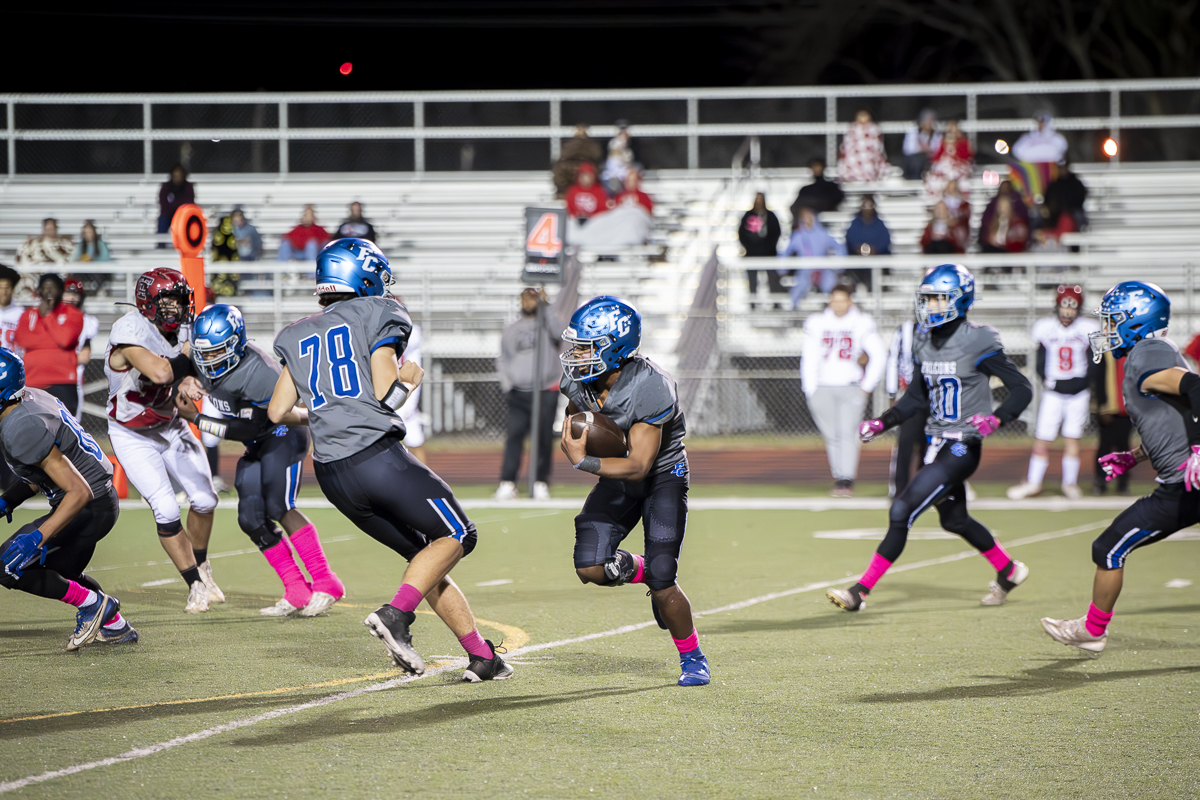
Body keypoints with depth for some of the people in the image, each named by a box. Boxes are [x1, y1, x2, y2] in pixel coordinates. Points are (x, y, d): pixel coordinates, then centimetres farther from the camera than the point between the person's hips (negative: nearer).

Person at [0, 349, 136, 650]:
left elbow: (79, 491, -31)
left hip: (90, 508, -10)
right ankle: (116, 627, 40)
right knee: (62, 572, 31)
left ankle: (93, 603, 0)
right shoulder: (30, 398, 0)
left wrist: (38, 538, -36)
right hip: (102, 500, 10)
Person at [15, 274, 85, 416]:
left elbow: (65, 338, -11)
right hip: (32, 382, 3)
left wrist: (47, 314, -1)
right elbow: (21, 339, -3)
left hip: (62, 384, -3)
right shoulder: (28, 314, 16)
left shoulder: (72, 314, 8)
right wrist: (56, 341, -5)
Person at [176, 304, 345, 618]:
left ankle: (326, 584, -16)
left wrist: (196, 419, -25)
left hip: (283, 434, -9)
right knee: (251, 518, -3)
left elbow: (249, 429, -27)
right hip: (258, 446, 9)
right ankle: (297, 592, 3)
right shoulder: (205, 363, -8)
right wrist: (187, 383, -11)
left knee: (278, 507, -22)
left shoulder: (257, 373, -31)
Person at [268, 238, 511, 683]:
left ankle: (481, 656, 10)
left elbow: (278, 412, 13)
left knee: (424, 554, 15)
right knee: (455, 535, 5)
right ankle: (397, 614, -16)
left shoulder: (297, 337, 19)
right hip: (378, 456, -7)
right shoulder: (377, 315, 3)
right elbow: (386, 394, -7)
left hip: (331, 474, 7)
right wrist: (409, 378, 14)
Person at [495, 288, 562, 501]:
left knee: (544, 438, -3)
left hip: (546, 393, -2)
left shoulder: (546, 322, 9)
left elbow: (558, 332, -15)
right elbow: (503, 361, 20)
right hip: (518, 393, 2)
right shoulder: (511, 330, 19)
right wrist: (507, 386, 5)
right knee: (514, 435, -9)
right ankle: (507, 483, -10)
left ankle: (541, 483, 5)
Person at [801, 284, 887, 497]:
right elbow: (809, 360, 10)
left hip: (851, 388, -2)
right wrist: (811, 392, 4)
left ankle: (847, 481, -17)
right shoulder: (816, 324, 8)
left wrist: (867, 386, 1)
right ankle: (838, 479, 6)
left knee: (848, 434, -13)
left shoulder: (862, 324, 3)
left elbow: (879, 356, 5)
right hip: (823, 389, 2)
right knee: (832, 436, 0)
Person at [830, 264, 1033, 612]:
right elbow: (917, 398, 16)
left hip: (963, 448, -9)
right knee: (953, 519, 22)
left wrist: (995, 419, -29)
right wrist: (881, 423, 4)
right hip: (937, 443, 9)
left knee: (902, 511, -14)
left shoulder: (977, 342, -16)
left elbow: (1021, 389, -13)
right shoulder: (924, 341, 6)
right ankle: (1008, 571, 45)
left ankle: (861, 591, -9)